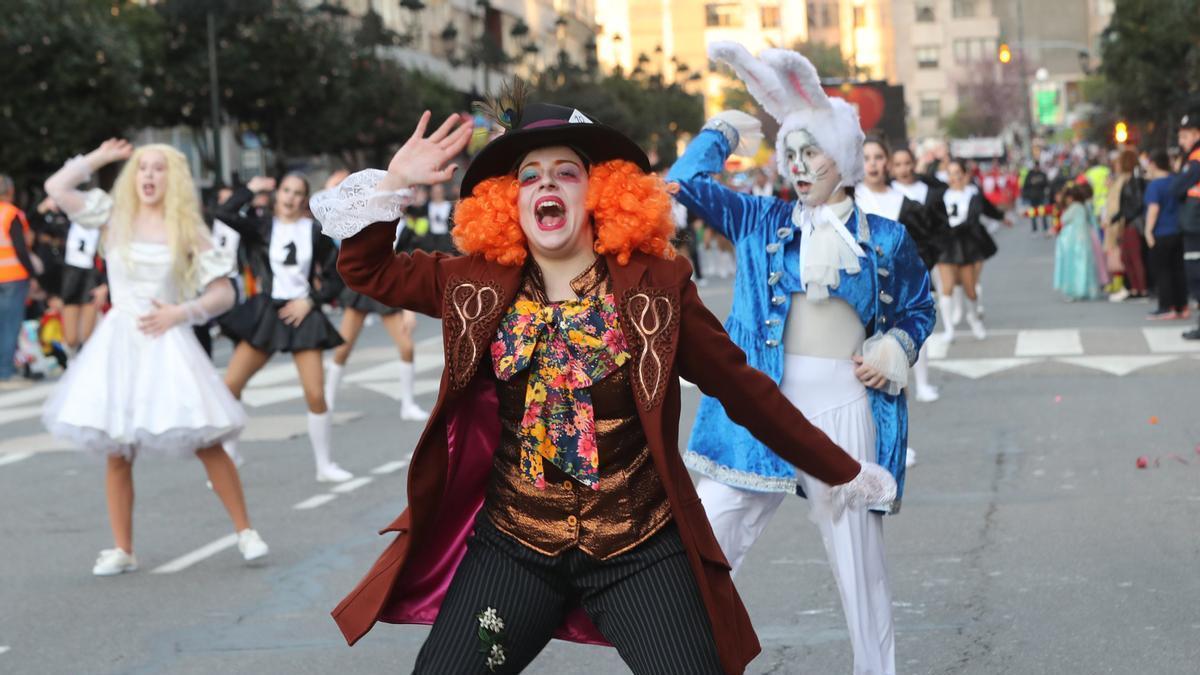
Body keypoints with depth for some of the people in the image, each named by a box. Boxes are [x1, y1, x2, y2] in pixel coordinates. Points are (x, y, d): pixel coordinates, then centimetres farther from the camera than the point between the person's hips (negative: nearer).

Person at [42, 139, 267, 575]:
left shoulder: (187, 232, 4)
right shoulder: (114, 218, 7)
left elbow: (223, 294, 2)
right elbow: (56, 187, -1)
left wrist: (181, 312, -11)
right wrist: (99, 158, 7)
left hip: (166, 342, -2)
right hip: (119, 341, 2)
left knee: (206, 444, -7)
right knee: (116, 452, 1)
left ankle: (245, 532, 4)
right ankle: (122, 550, 9)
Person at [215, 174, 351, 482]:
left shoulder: (315, 232, 2)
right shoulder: (262, 225, 0)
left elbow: (336, 277, 7)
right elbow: (223, 214, -17)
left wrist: (311, 301, -5)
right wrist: (251, 189, -8)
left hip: (301, 314, 0)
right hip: (265, 312, 0)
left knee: (316, 395, -7)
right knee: (230, 384, -7)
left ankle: (326, 466, 10)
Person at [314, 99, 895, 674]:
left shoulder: (656, 287, -7)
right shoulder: (478, 283, -1)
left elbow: (743, 389, 1)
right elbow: (364, 267, 11)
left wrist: (842, 473, 5)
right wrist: (395, 181, -4)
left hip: (642, 550, -2)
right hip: (513, 547, 2)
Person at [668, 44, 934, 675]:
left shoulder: (885, 238, 4)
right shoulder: (762, 221, 7)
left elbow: (920, 307, 16)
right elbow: (686, 183, -1)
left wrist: (897, 347, -2)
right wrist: (722, 132, 12)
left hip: (845, 407, -1)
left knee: (858, 553, 5)